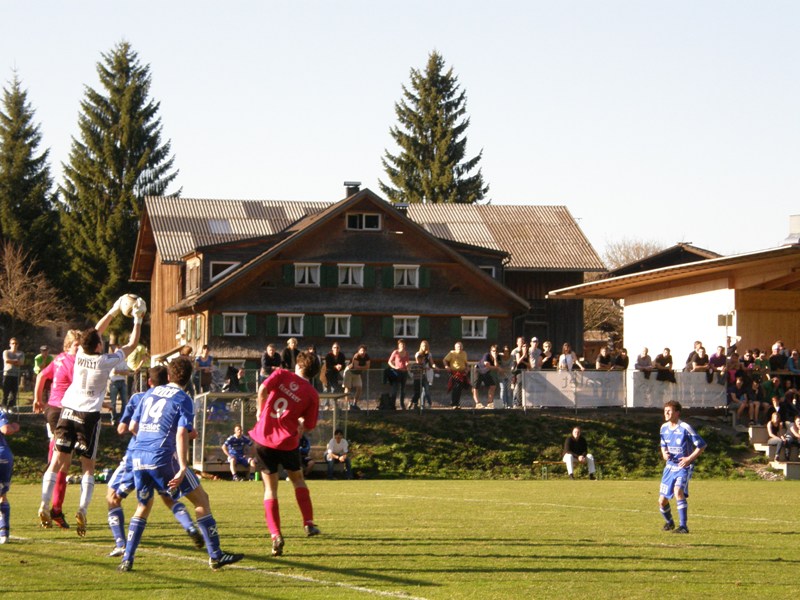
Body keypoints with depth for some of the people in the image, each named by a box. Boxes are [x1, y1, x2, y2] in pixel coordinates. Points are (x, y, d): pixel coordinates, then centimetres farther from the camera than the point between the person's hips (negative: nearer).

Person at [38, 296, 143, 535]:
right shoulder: (106, 361, -9)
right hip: (89, 415, -3)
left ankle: (44, 505, -10)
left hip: (68, 411, 3)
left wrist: (113, 311, 25)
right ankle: (82, 509, -9)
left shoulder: (80, 355, 2)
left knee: (58, 460, 2)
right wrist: (138, 320, 14)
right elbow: (132, 344, 3)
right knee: (88, 465, 5)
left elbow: (95, 332, 19)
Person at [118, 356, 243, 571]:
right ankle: (215, 556, 1)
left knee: (143, 507, 22)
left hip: (138, 457, 6)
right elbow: (181, 434, -13)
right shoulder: (183, 400, 0)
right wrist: (182, 468, -18)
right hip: (162, 457, -6)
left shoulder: (150, 393, 17)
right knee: (201, 499, 4)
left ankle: (127, 560, 12)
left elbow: (133, 427, 19)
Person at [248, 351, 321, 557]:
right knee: (298, 479, 25)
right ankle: (308, 523, 20)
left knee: (270, 488, 6)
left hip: (264, 437, 0)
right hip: (287, 442, 0)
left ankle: (275, 535, -5)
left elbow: (263, 388, -16)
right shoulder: (312, 394, 1)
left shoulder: (282, 375, 1)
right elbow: (309, 425, 3)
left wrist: (260, 410, 0)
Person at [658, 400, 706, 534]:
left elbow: (702, 445, -9)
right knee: (662, 501, 5)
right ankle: (669, 522, 36)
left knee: (678, 491, -31)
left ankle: (683, 526, -28)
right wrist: (664, 454, 1)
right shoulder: (664, 428, 6)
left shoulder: (685, 428, -13)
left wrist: (689, 458, -16)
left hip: (684, 467, -6)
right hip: (670, 466, 6)